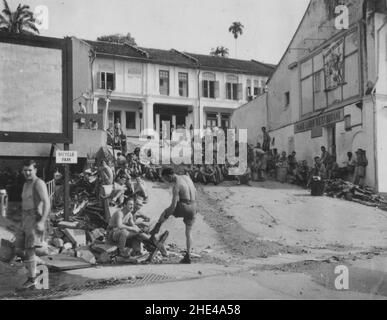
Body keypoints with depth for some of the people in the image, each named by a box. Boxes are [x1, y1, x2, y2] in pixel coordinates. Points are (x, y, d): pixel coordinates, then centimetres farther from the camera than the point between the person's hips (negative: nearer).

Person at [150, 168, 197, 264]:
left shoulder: (176, 185, -14)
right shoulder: (187, 177, 9)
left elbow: (173, 205, -17)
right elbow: (195, 192, 17)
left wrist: (164, 218, -8)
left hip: (183, 207, -7)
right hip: (193, 208, 7)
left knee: (165, 212, 22)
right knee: (188, 232, 14)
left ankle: (155, 230, 31)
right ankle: (188, 256, 14)